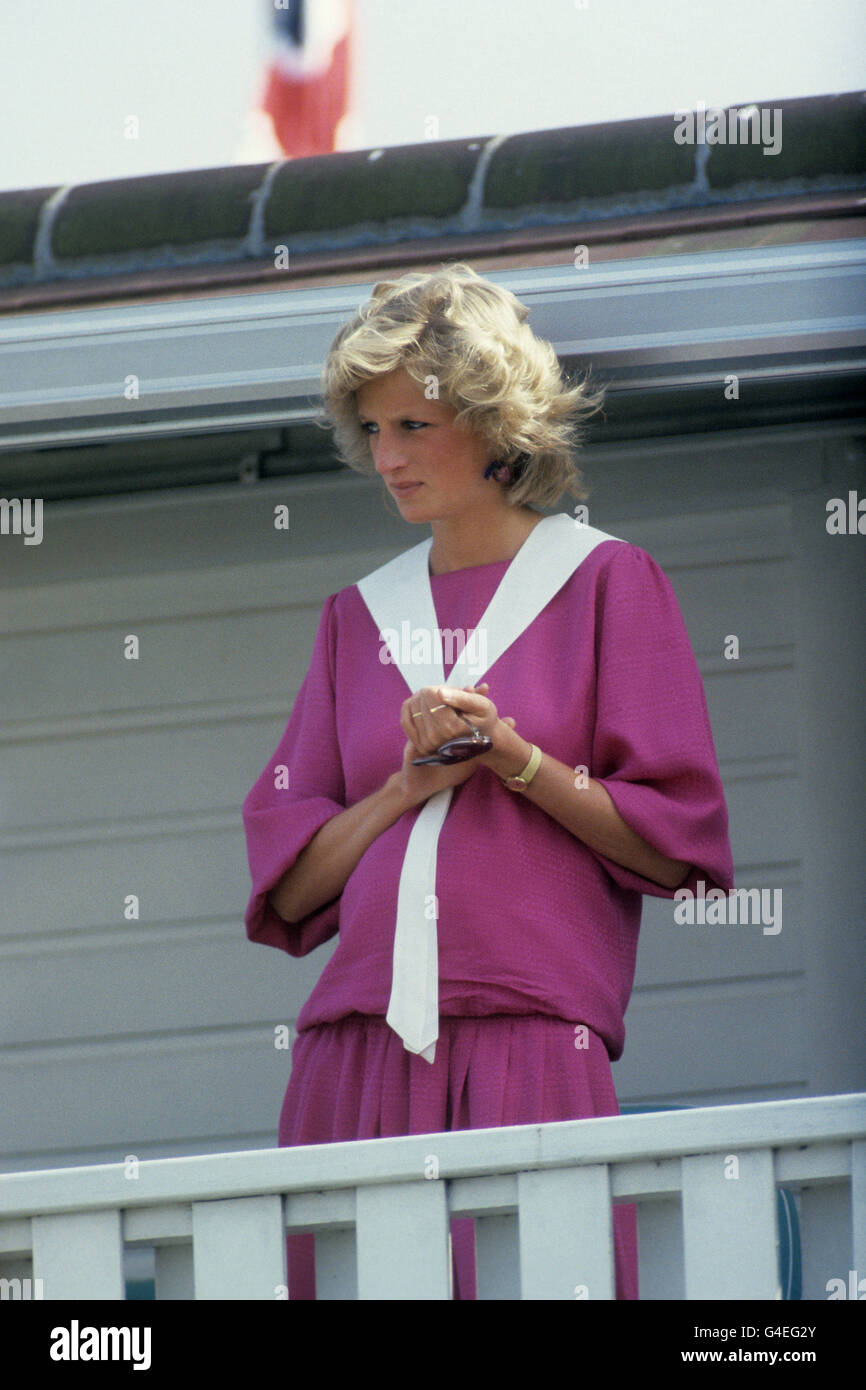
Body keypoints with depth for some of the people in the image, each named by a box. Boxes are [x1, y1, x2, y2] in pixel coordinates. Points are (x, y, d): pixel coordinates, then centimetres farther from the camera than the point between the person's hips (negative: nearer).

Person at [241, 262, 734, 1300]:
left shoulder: (604, 581, 8)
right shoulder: (359, 617, 20)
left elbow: (677, 845, 2)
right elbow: (286, 882, 13)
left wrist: (517, 761, -9)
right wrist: (410, 787, -3)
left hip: (531, 1047, -4)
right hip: (356, 1051, 4)